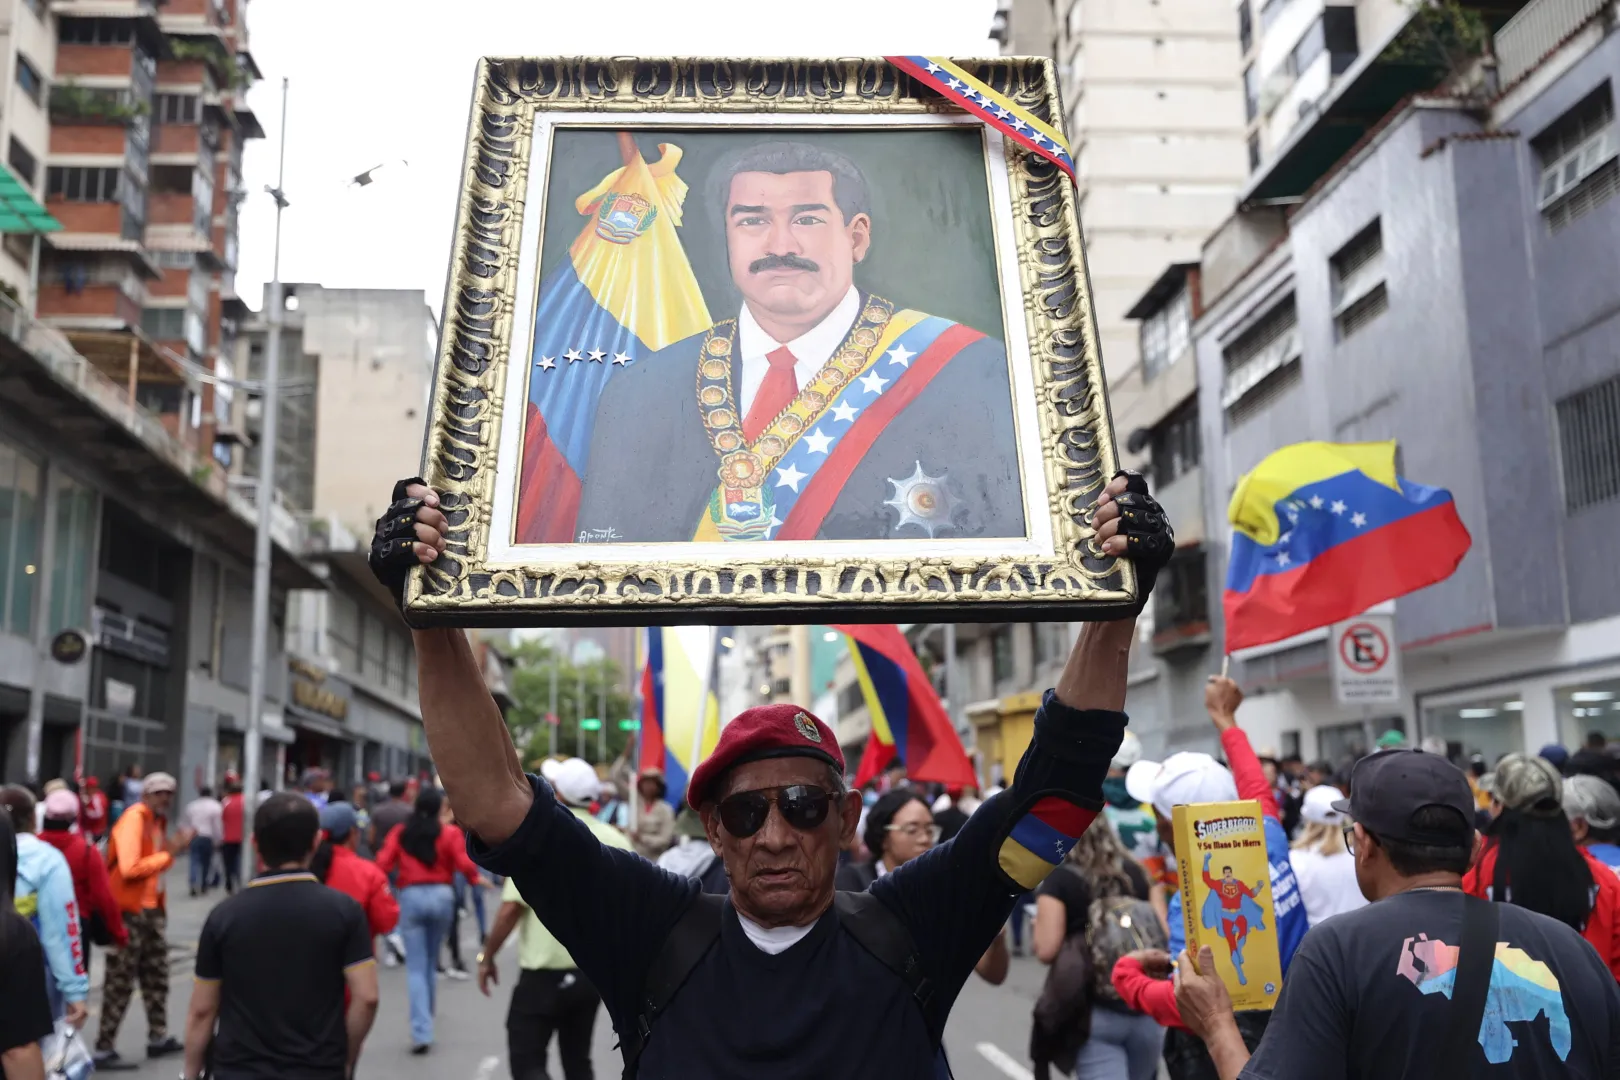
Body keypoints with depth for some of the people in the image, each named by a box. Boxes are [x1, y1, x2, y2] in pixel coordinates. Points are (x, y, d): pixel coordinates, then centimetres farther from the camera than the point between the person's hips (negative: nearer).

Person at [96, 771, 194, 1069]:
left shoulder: (158, 820, 12)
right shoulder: (133, 819, -18)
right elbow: (129, 868, -27)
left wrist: (174, 847, 2)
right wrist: (169, 854, -21)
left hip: (152, 909, 9)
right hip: (129, 912, -9)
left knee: (156, 976, 17)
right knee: (121, 983, -3)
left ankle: (158, 1037, 28)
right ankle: (104, 1050, 4)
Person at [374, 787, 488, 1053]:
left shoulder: (400, 833, 4)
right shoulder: (450, 832, -1)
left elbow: (382, 864, -3)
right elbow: (465, 863, -8)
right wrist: (475, 878, 11)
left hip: (411, 897, 0)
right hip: (441, 895, 0)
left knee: (416, 967, 1)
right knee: (431, 959, 20)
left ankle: (422, 1032, -9)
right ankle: (427, 1010, 34)